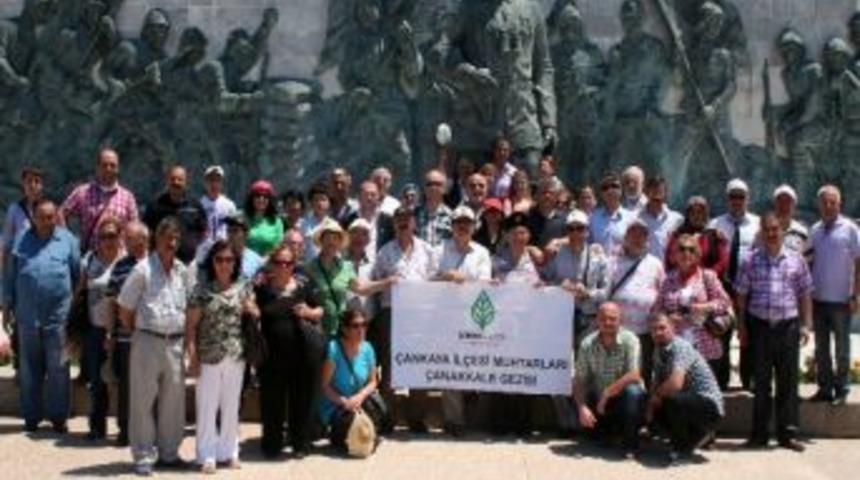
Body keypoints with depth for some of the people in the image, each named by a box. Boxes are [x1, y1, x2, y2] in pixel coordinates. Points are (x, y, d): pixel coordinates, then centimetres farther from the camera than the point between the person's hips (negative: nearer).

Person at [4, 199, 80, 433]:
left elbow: (77, 274, 4)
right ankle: (31, 416, 19)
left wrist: (73, 304, 3)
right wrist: (10, 304, 7)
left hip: (58, 315, -2)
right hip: (27, 315, 2)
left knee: (58, 368, 2)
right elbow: (10, 274, 10)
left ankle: (58, 416, 12)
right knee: (29, 369, 9)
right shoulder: (21, 240, 7)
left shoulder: (68, 240, 2)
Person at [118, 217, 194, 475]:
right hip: (148, 341, -4)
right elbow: (125, 309, -2)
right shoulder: (143, 269, -6)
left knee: (173, 400, 10)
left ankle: (169, 452, 22)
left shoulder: (184, 272, 7)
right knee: (143, 400, 2)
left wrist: (186, 336, 9)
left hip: (175, 342, 4)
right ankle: (144, 456, 10)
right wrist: (138, 333, 4)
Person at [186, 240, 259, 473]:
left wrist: (252, 310, -8)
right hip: (208, 357, -3)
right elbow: (190, 325, -4)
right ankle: (207, 455, 9)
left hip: (236, 356, 3)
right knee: (207, 406, 2)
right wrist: (192, 356, -11)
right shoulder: (202, 289, -4)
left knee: (231, 406, 11)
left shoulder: (243, 287, 6)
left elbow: (255, 316, 15)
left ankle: (229, 451, 21)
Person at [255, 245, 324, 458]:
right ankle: (271, 443, 21)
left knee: (303, 397, 6)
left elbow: (320, 311, 12)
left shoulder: (304, 285, 6)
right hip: (273, 351, 0)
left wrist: (309, 312, -7)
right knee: (272, 399, 5)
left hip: (305, 350, 0)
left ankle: (301, 443, 20)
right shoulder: (262, 288, 6)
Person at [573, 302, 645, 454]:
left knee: (632, 391, -33)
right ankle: (611, 430, 19)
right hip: (599, 400, 4)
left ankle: (631, 443, -13)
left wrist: (607, 393, -26)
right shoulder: (587, 344, -10)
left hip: (625, 399, -4)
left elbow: (634, 376, -25)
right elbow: (579, 381, -8)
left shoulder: (629, 339, -17)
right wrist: (582, 407, -23)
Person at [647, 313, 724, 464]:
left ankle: (683, 447, -8)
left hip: (709, 406, -10)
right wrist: (651, 404, -6)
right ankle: (699, 436, 16)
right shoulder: (658, 351, 7)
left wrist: (656, 397, -16)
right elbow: (656, 382, 13)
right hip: (688, 400, 10)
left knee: (671, 400, -32)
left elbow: (675, 383, -35)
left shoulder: (681, 347, -21)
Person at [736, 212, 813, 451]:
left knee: (788, 380, 3)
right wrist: (741, 325, 2)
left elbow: (805, 294, 8)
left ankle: (787, 432, 11)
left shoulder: (796, 260, 6)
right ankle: (759, 433, 12)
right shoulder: (751, 260, 4)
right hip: (760, 325, 0)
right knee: (761, 381, 5)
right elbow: (742, 295, 6)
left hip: (788, 325, 1)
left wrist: (806, 325, 3)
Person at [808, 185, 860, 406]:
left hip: (841, 299, -4)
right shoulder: (815, 230, 7)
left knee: (842, 348, 6)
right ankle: (825, 388, 20)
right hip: (818, 298, 4)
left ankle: (841, 390, 15)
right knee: (821, 347, 11)